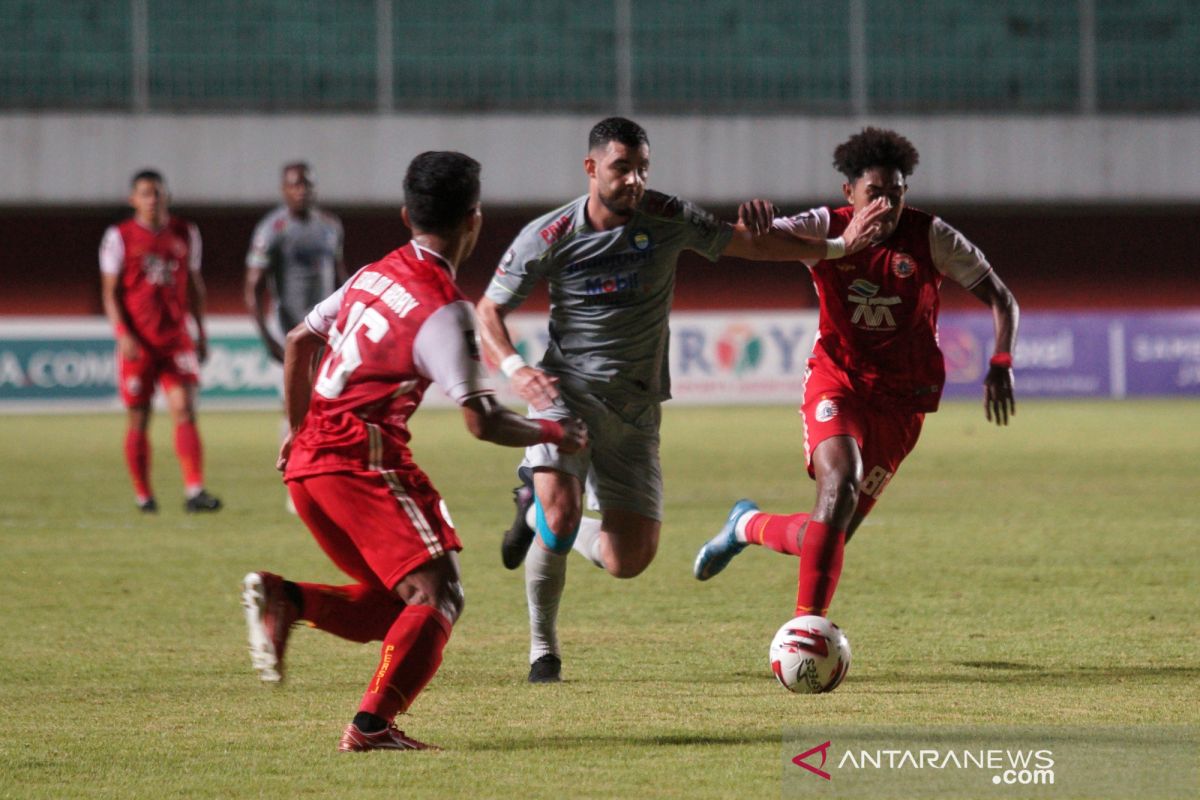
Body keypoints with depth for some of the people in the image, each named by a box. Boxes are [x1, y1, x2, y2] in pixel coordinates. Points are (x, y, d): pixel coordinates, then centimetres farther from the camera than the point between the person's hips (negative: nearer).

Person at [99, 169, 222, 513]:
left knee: (184, 409, -11)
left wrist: (201, 333, 15)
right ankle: (143, 495, 15)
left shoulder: (185, 234, 9)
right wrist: (123, 334, -13)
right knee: (139, 419, 3)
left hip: (176, 338, 2)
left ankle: (194, 491, -17)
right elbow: (110, 291, -1)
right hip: (138, 341, -2)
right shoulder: (120, 237, 0)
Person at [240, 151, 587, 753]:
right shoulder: (444, 310, -11)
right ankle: (372, 725, -18)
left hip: (310, 459, 9)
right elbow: (482, 421, -15)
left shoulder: (373, 276, 14)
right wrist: (552, 433, 2)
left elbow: (298, 342, 24)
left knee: (395, 605, 14)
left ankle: (283, 600, -3)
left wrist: (299, 429, 34)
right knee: (436, 594, -8)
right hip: (363, 459, -9)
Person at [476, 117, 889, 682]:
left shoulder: (668, 220, -3)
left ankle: (536, 513, 29)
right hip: (566, 391, -3)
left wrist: (836, 247, 2)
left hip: (636, 408, 3)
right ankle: (542, 649, -4)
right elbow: (488, 311, 0)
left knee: (628, 561, -2)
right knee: (560, 511, -27)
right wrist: (514, 369, -19)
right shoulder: (549, 236, -8)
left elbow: (745, 242, 10)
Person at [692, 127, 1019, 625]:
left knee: (828, 536, -1)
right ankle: (808, 620, -22)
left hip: (900, 402, 1)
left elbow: (1000, 298, 0)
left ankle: (747, 525, 32)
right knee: (840, 482, -30)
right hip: (836, 383, -1)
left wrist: (1001, 365, -16)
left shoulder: (929, 237, -6)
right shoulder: (826, 230, -5)